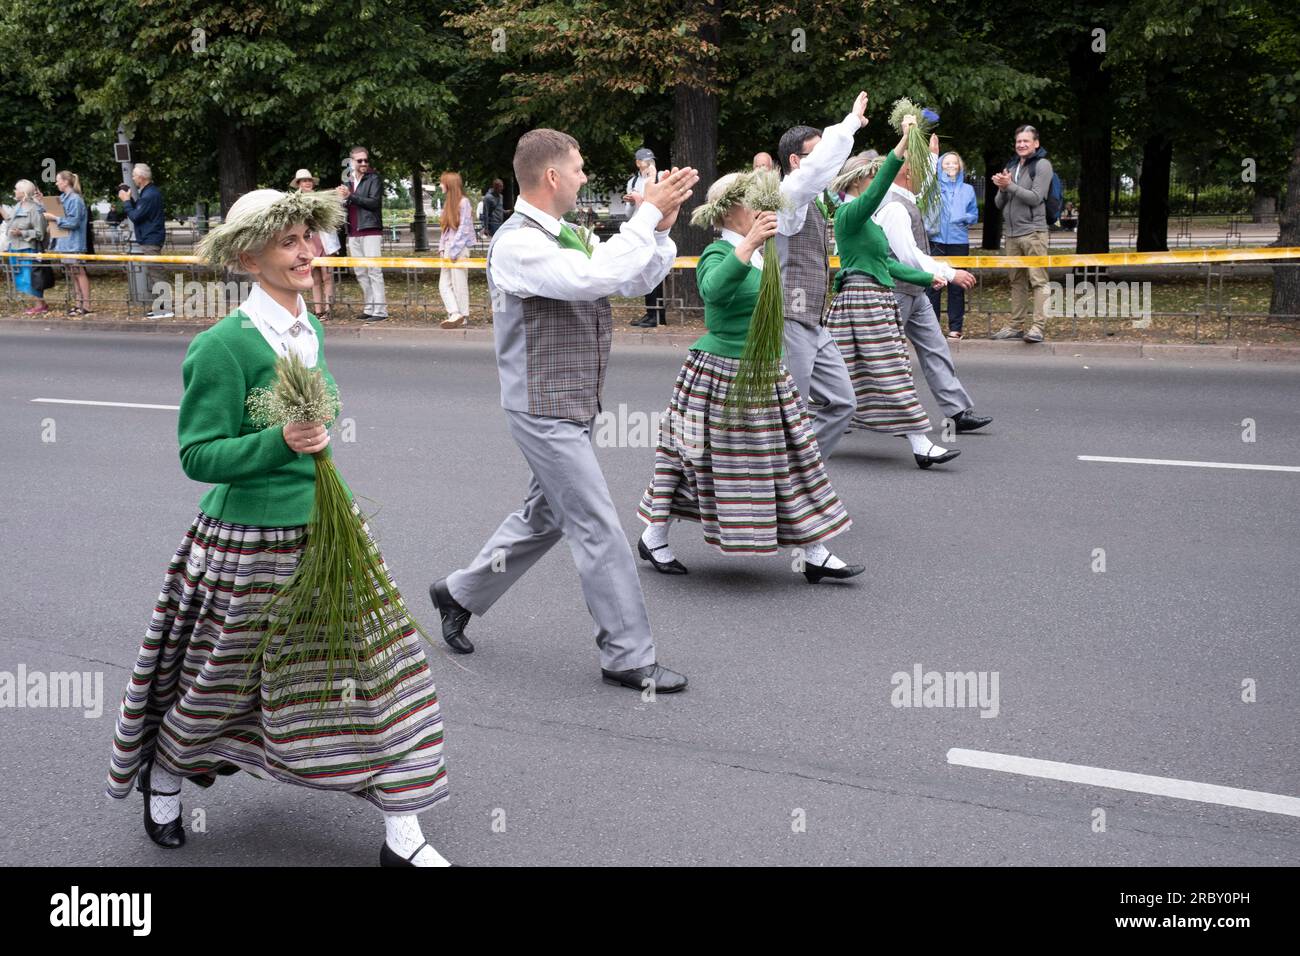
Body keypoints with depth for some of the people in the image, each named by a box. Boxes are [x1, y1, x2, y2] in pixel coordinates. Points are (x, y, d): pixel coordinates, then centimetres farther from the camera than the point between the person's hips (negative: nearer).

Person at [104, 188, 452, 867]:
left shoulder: (311, 331, 6)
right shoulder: (223, 346, -17)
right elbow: (198, 455, -16)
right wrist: (280, 442, -30)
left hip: (322, 533, 7)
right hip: (249, 543, -7)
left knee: (383, 663, 1)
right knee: (219, 682, 11)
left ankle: (402, 834, 10)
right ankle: (162, 779, 43)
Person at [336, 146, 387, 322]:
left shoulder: (374, 179, -2)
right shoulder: (347, 181, 18)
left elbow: (374, 202, -14)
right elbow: (344, 205, 26)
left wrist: (350, 196, -15)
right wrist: (341, 198, 3)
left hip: (371, 231, -7)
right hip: (353, 233, 7)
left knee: (374, 271, -10)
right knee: (360, 273, 8)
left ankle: (380, 310, -11)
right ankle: (368, 308, 14)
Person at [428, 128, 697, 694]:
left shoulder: (567, 237, 11)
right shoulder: (517, 243, -18)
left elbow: (637, 281, 13)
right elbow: (593, 278, -32)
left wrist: (662, 228, -3)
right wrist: (647, 215, -25)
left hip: (572, 406, 10)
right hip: (544, 409, -10)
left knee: (546, 515, 20)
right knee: (599, 529, -6)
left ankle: (459, 593, 36)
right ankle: (628, 657, 3)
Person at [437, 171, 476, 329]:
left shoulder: (463, 202, -8)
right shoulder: (448, 203, 16)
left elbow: (464, 229, -13)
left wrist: (453, 251, -15)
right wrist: (442, 248, 8)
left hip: (459, 249, -8)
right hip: (448, 250, 8)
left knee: (459, 284, -4)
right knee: (444, 284, 2)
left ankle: (463, 317, 2)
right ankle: (454, 314, 0)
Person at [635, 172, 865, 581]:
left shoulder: (764, 253, 10)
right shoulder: (718, 253, -15)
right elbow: (714, 289, -41)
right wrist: (748, 244, -51)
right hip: (721, 374, -8)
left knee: (793, 456, 7)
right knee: (694, 456, 2)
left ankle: (814, 554, 12)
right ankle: (653, 538, 20)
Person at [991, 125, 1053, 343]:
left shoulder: (1042, 165, -2)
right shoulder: (1011, 167, 18)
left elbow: (1035, 198, -13)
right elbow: (1000, 203, 17)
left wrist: (1010, 185, -16)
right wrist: (1002, 188, -4)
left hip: (1033, 232, -7)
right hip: (1012, 233, 7)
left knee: (1038, 280, -9)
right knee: (1017, 281, 10)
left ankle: (1038, 326, -14)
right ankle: (1016, 325, 13)